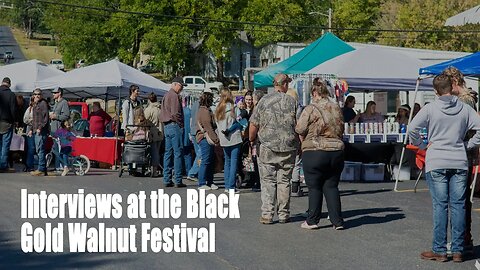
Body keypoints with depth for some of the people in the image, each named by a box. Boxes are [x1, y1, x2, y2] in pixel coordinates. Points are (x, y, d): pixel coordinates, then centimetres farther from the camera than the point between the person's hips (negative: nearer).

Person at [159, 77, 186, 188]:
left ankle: (167, 180, 10)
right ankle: (178, 181, -8)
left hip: (167, 126, 10)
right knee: (178, 153, -7)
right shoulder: (174, 96, -12)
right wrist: (181, 125, -10)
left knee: (168, 153, 10)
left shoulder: (166, 95, 19)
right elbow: (175, 113, -19)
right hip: (175, 125, -10)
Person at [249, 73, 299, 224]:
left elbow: (254, 124, 1)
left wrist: (251, 140, 17)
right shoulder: (292, 102, 0)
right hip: (288, 148, 1)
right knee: (284, 181, 8)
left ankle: (267, 215, -1)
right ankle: (283, 214, 11)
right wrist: (299, 143, 12)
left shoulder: (264, 101, 0)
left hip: (267, 147, 0)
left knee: (268, 181, 3)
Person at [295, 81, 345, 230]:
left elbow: (300, 130, -6)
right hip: (337, 152, 5)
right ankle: (337, 221, 5)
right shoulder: (337, 108, 8)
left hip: (315, 152, -4)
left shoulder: (311, 109, -9)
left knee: (314, 188, 5)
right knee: (331, 187, 9)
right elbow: (341, 130, 14)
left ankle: (312, 220, 9)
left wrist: (304, 143, 12)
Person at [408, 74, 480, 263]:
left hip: (436, 163, -2)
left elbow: (412, 130, -9)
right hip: (459, 163, 2)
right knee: (458, 205, 6)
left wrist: (422, 145, 5)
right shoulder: (465, 109, 3)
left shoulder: (430, 109, -5)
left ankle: (439, 251, 3)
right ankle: (458, 251, 8)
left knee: (440, 206, 1)